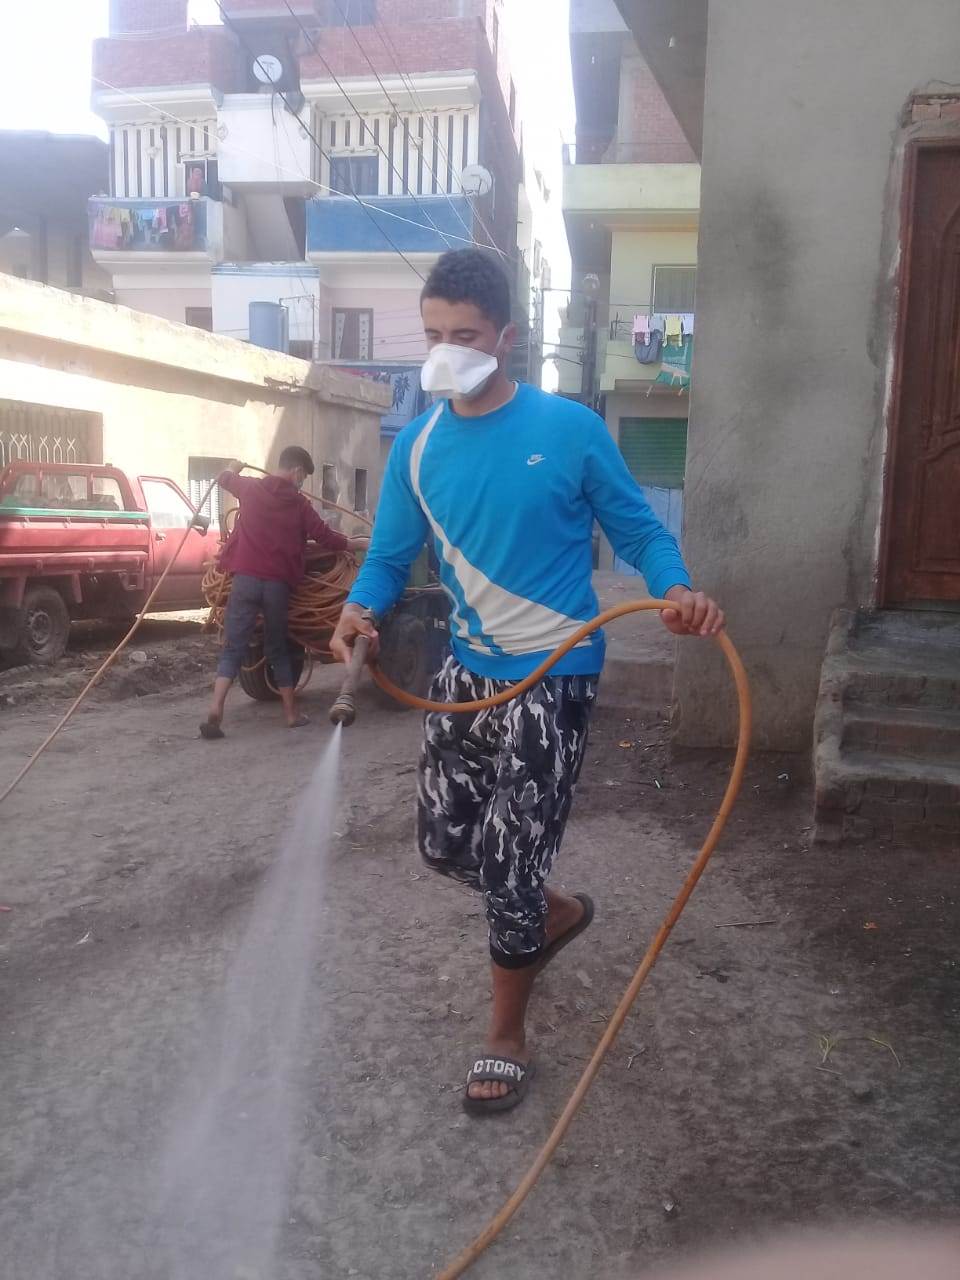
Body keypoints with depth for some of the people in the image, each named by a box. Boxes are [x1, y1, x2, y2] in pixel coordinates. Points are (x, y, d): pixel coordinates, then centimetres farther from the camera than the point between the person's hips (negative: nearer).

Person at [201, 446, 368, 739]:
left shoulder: (251, 488, 7)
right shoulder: (298, 503, 3)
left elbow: (225, 477, 28)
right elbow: (326, 538, 7)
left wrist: (235, 467, 52)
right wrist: (361, 544, 22)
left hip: (245, 578, 0)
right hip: (277, 583, 0)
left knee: (233, 647, 0)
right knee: (277, 648, 14)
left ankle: (215, 710, -15)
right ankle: (292, 713, 18)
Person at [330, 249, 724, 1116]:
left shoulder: (571, 430, -12)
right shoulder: (418, 446, 1)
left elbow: (639, 530, -6)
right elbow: (390, 558, 5)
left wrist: (677, 590, -27)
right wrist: (361, 611, -17)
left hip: (552, 678, -5)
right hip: (466, 670, 6)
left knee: (508, 860, -1)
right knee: (444, 842, 14)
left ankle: (507, 1035, 24)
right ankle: (556, 913, 44)